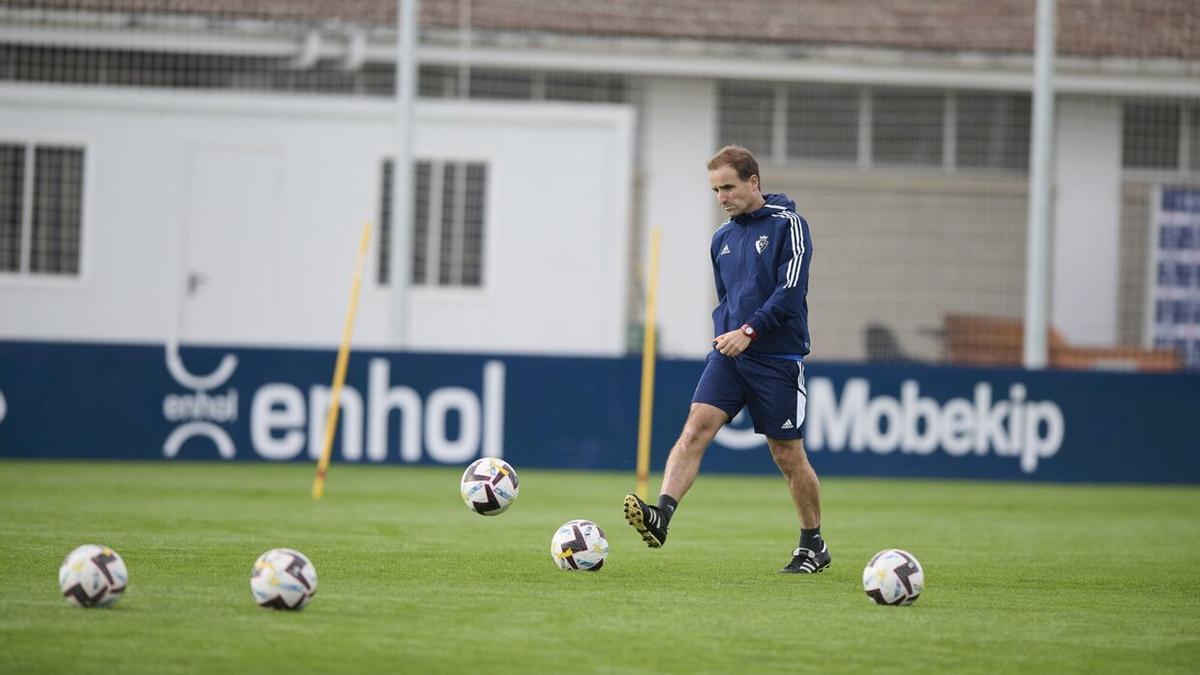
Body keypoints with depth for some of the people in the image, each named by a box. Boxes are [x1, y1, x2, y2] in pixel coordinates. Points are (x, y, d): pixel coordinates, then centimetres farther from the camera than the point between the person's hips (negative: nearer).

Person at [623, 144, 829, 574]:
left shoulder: (787, 225, -6)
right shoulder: (723, 239, 14)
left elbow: (790, 291, -15)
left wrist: (749, 331, -21)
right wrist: (723, 336, 10)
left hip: (777, 358, -5)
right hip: (729, 355, 5)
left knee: (787, 455, 3)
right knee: (695, 429, -16)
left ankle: (813, 546, 20)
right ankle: (661, 517, -31)